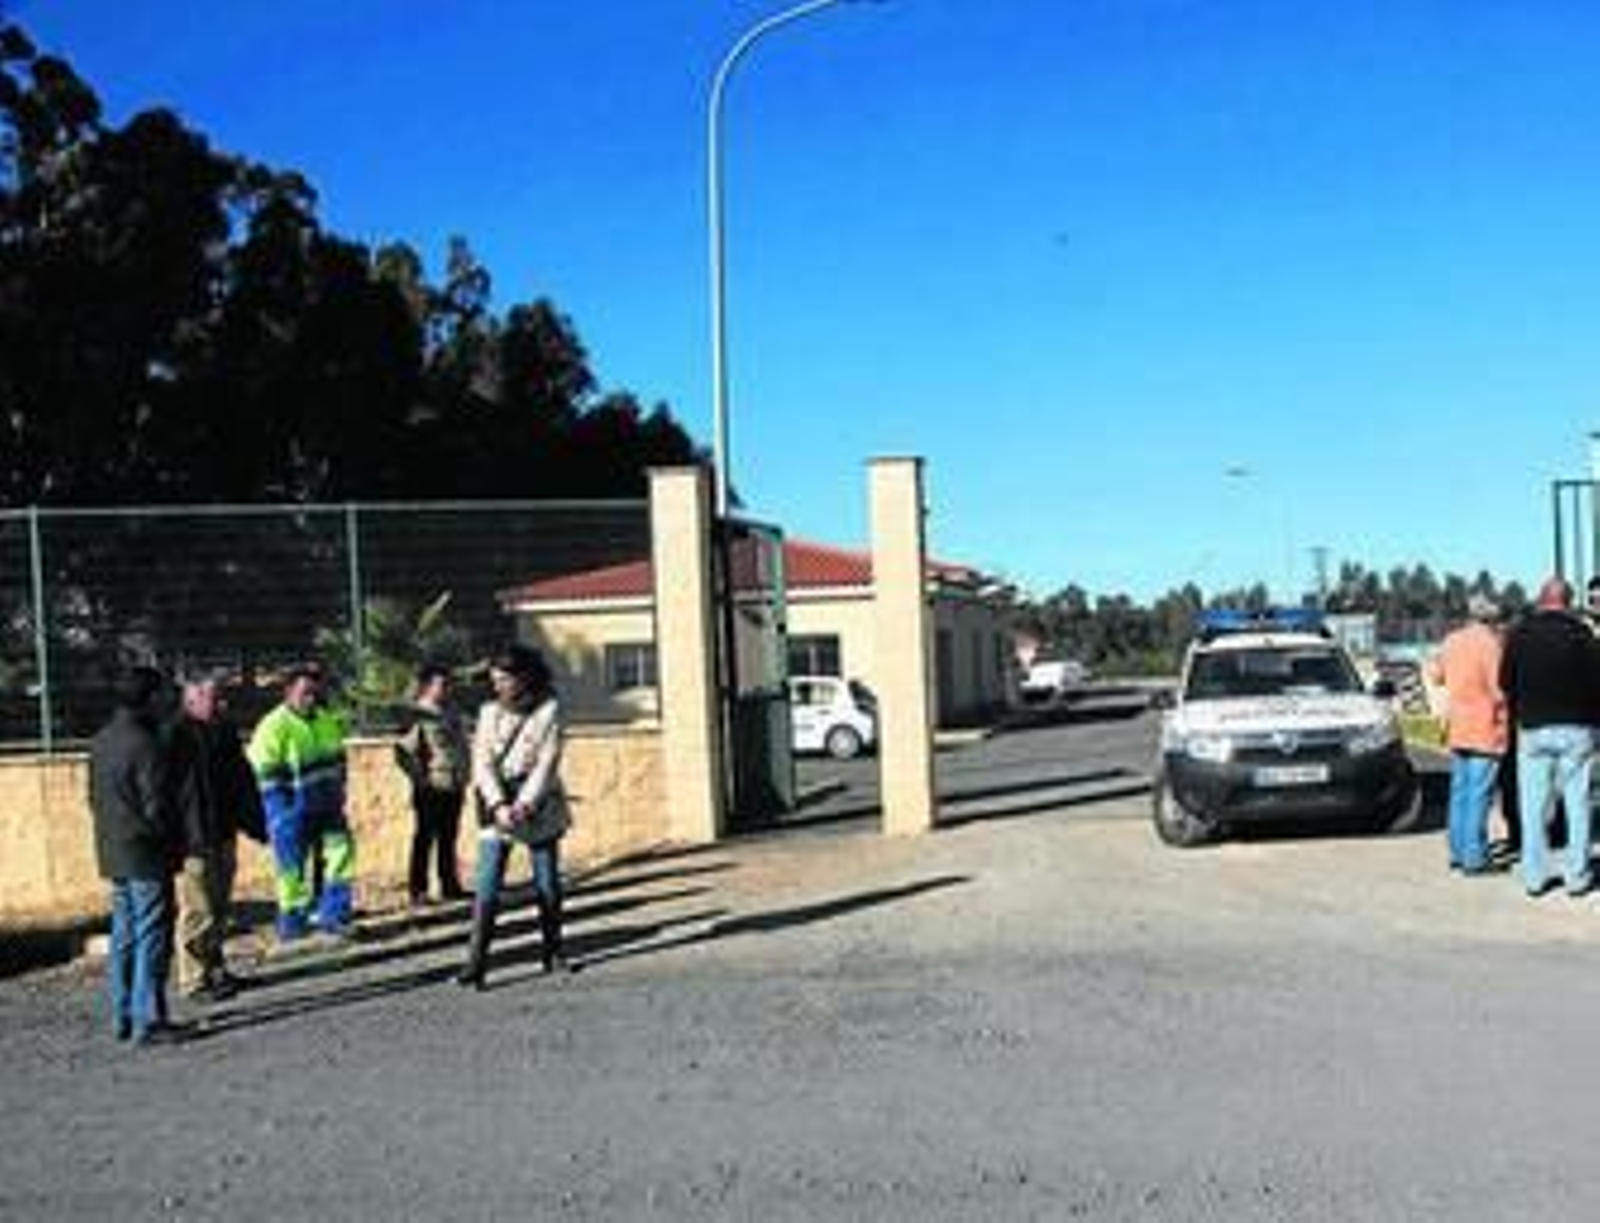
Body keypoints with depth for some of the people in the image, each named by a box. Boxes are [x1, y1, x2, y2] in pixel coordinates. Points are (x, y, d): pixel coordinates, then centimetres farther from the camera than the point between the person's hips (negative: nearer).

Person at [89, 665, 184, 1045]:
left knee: (124, 937, 15)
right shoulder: (144, 744, -18)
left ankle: (123, 1017, 20)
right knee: (152, 938, -3)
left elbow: (94, 798, 16)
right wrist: (172, 840, -3)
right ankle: (148, 1021, -2)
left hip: (113, 854, 9)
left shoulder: (100, 742, 10)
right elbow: (156, 805, -18)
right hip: (147, 856, -9)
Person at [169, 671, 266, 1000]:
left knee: (220, 909, 15)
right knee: (197, 912, -3)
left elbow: (243, 782, 18)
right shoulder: (175, 736, -14)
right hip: (193, 840, -8)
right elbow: (168, 789, -17)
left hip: (223, 835, 8)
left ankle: (215, 969, 26)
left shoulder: (225, 732, 11)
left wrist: (254, 823, 16)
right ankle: (194, 979, 5)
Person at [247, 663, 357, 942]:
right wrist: (281, 816, -17)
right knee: (293, 867, 3)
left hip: (327, 807, 6)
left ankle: (333, 914, 9)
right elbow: (267, 776, -14)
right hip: (293, 812, -6)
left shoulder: (328, 721, 8)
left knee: (341, 850, 0)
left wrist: (338, 792, 14)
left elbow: (338, 761, 20)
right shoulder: (273, 727, -14)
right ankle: (292, 924, 16)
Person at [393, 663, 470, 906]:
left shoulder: (451, 715, 12)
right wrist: (420, 777, -14)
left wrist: (464, 773, 13)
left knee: (449, 838, 14)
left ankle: (450, 886, 22)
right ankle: (418, 891, 5)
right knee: (425, 839, -1)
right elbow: (403, 752, -16)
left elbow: (463, 746, 23)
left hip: (454, 788, 7)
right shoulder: (419, 716, -11)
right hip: (431, 790, -7)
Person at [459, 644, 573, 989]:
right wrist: (499, 805, -16)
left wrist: (524, 804, -19)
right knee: (487, 887, -8)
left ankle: (552, 952, 21)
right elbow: (482, 763, -2)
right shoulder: (489, 713, 6)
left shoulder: (548, 711, -1)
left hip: (538, 805, -1)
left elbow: (547, 763, -8)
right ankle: (476, 960, -10)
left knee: (548, 884, 6)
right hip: (497, 807, 1)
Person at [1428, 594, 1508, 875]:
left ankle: (1457, 852, 20)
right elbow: (1499, 689, -18)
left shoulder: (1452, 641, 6)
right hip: (1485, 729, -7)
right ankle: (1474, 858, -2)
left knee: (1459, 791, 14)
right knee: (1479, 795, -4)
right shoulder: (1490, 644, -15)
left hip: (1457, 727, 7)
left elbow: (1438, 676, 19)